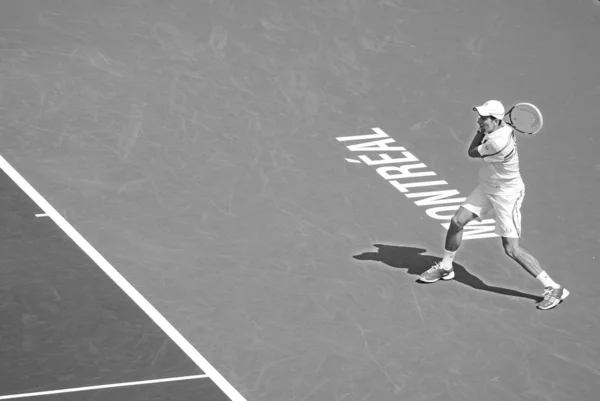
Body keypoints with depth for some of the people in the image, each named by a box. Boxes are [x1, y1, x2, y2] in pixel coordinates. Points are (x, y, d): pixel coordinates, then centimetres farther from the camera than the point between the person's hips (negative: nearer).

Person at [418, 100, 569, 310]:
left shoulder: (498, 143, -34)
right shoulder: (503, 128, -6)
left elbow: (472, 152, -15)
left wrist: (481, 131, -5)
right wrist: (483, 129, 4)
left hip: (506, 193, -9)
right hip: (487, 188, 9)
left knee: (511, 249, -10)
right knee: (457, 222, 9)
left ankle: (553, 289, -3)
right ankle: (445, 268, 31)